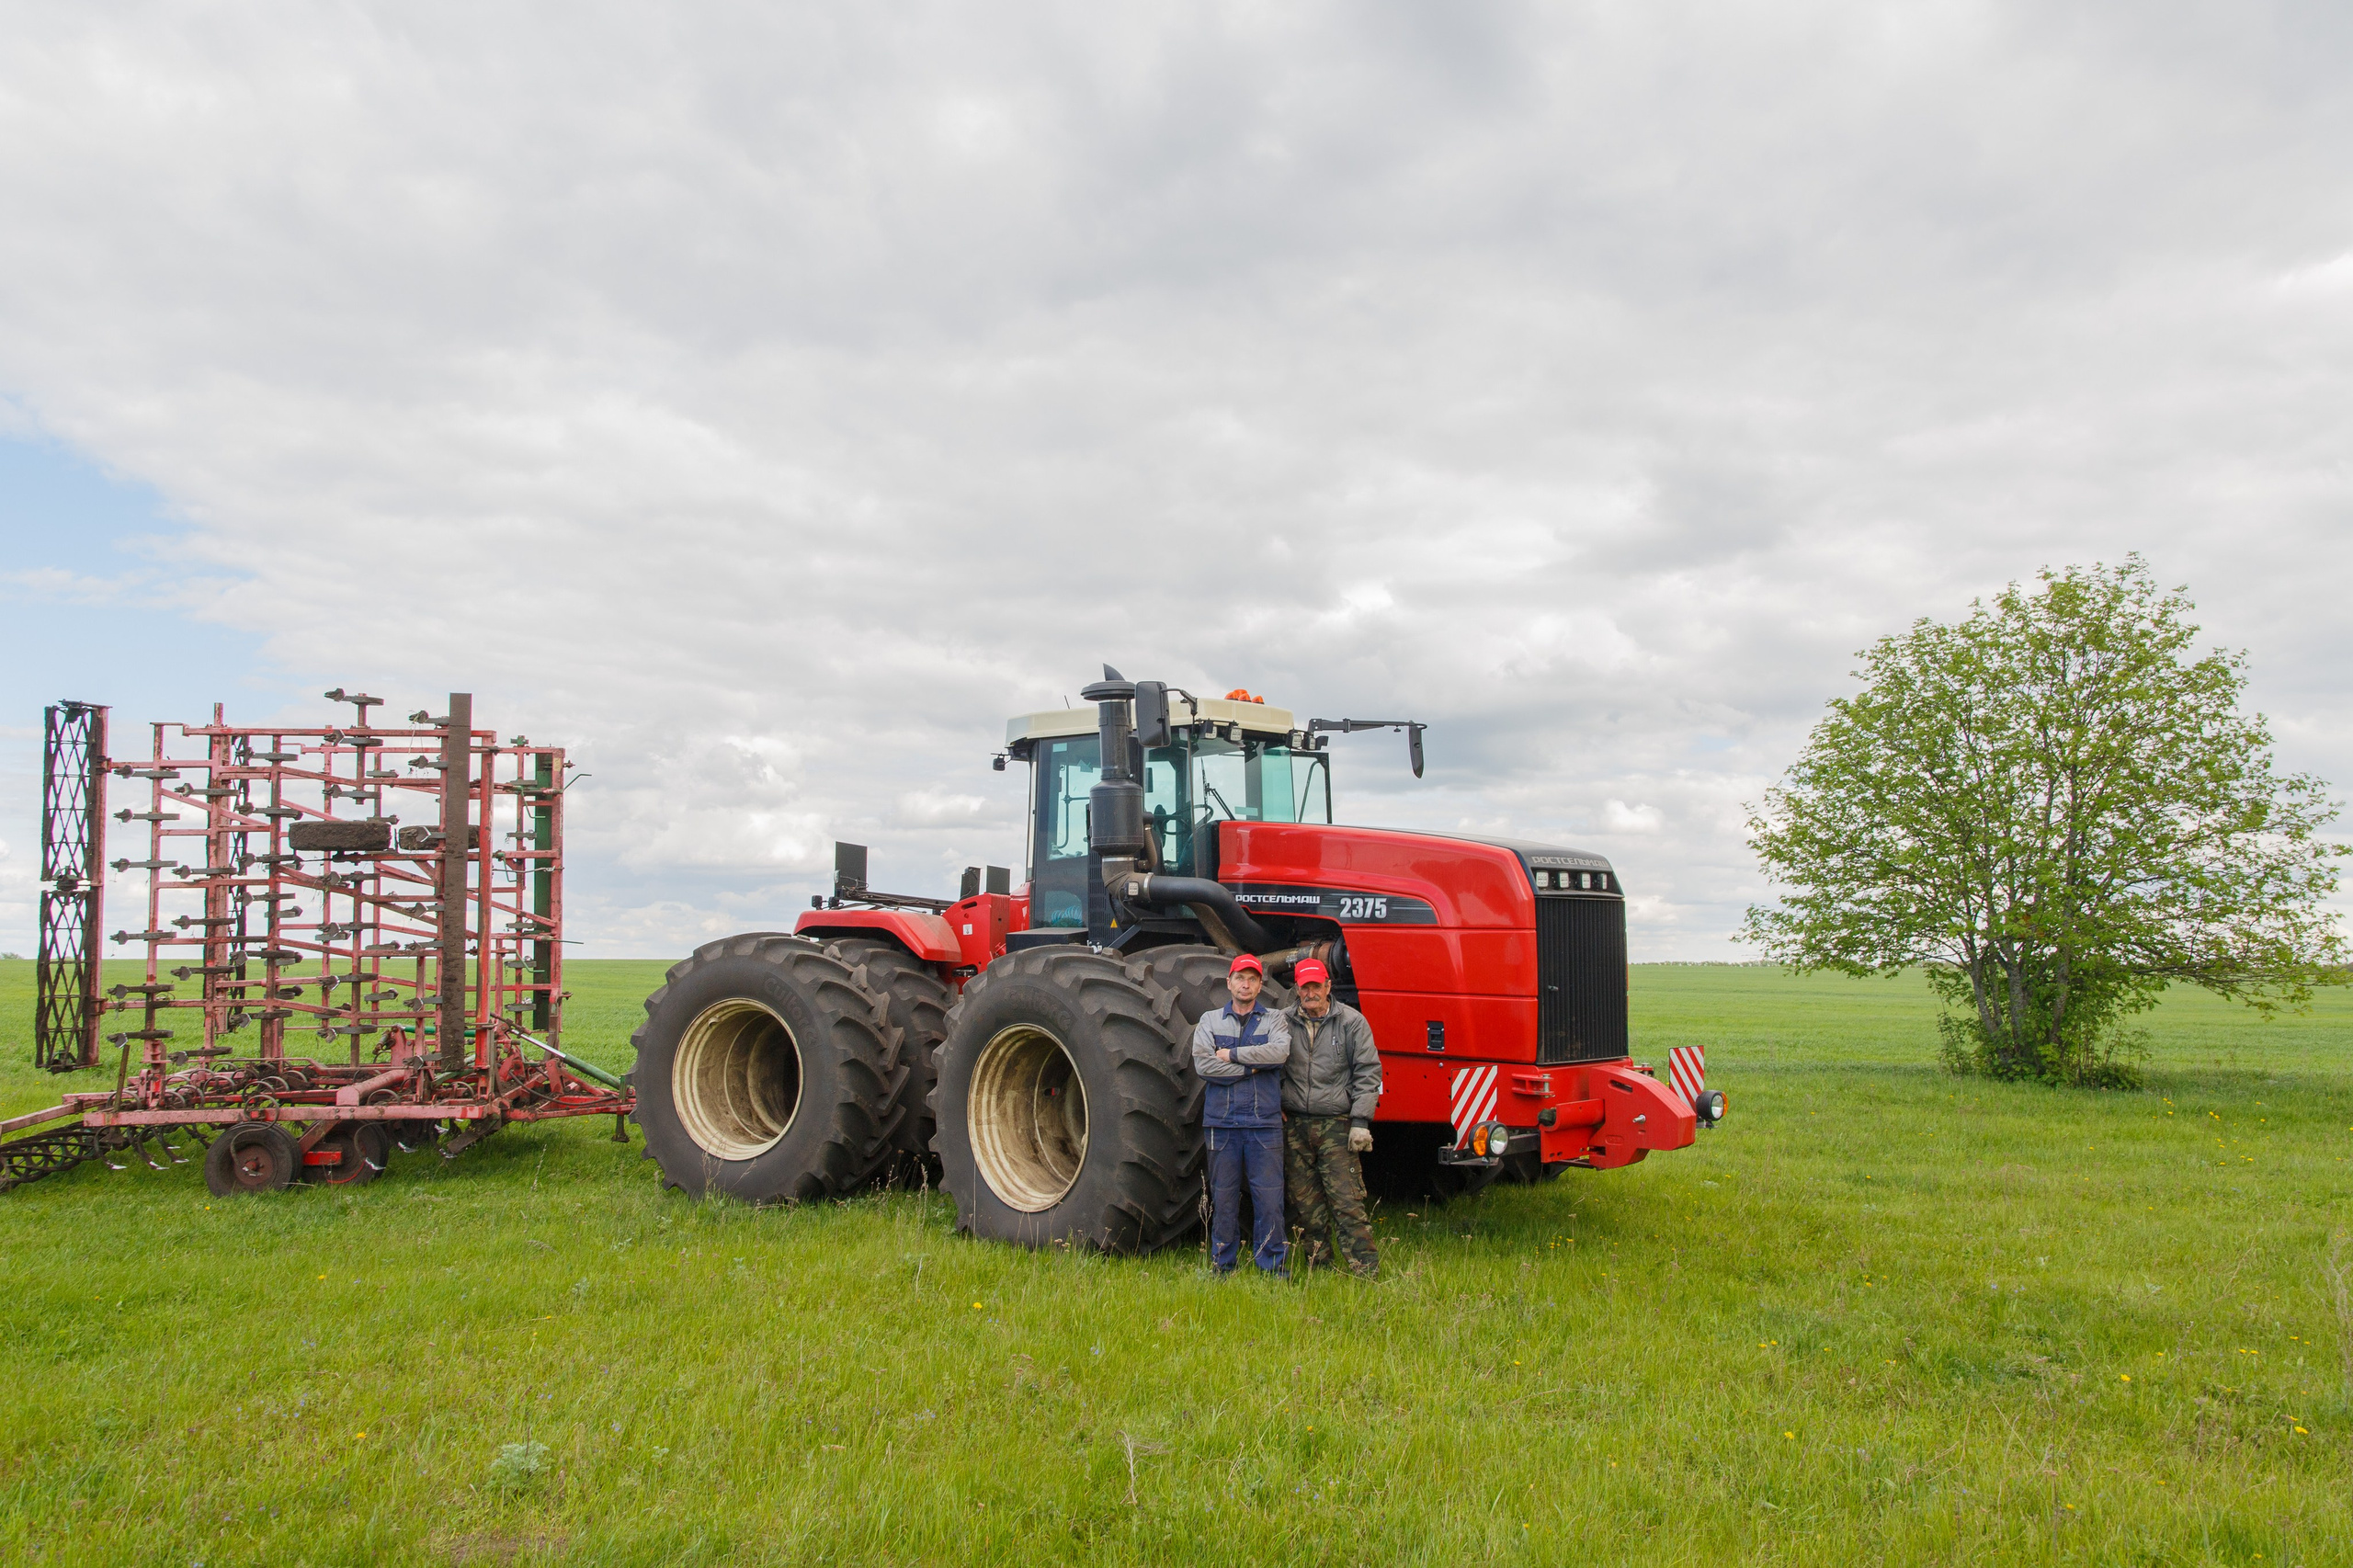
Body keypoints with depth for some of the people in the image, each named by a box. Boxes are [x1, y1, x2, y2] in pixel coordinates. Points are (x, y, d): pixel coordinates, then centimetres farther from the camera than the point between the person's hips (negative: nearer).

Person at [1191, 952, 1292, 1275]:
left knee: (1269, 1195, -3)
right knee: (1223, 1197, 5)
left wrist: (1232, 1054, -9)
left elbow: (1280, 1052, -11)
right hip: (1222, 1121, 1)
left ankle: (1273, 1264, 7)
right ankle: (1223, 1264, 16)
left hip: (1264, 1123, -1)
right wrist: (1252, 1067, -8)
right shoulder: (1209, 1021, 12)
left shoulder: (1274, 1019, 10)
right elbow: (1202, 1063, -5)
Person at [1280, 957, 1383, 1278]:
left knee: (1347, 1201, -8)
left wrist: (1360, 1122, -6)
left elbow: (1368, 1071, 0)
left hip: (1336, 1125, -3)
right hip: (1294, 1124, 3)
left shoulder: (1351, 1021, 1)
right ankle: (1318, 1263, 20)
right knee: (1305, 1203, 8)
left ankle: (1366, 1270, -3)